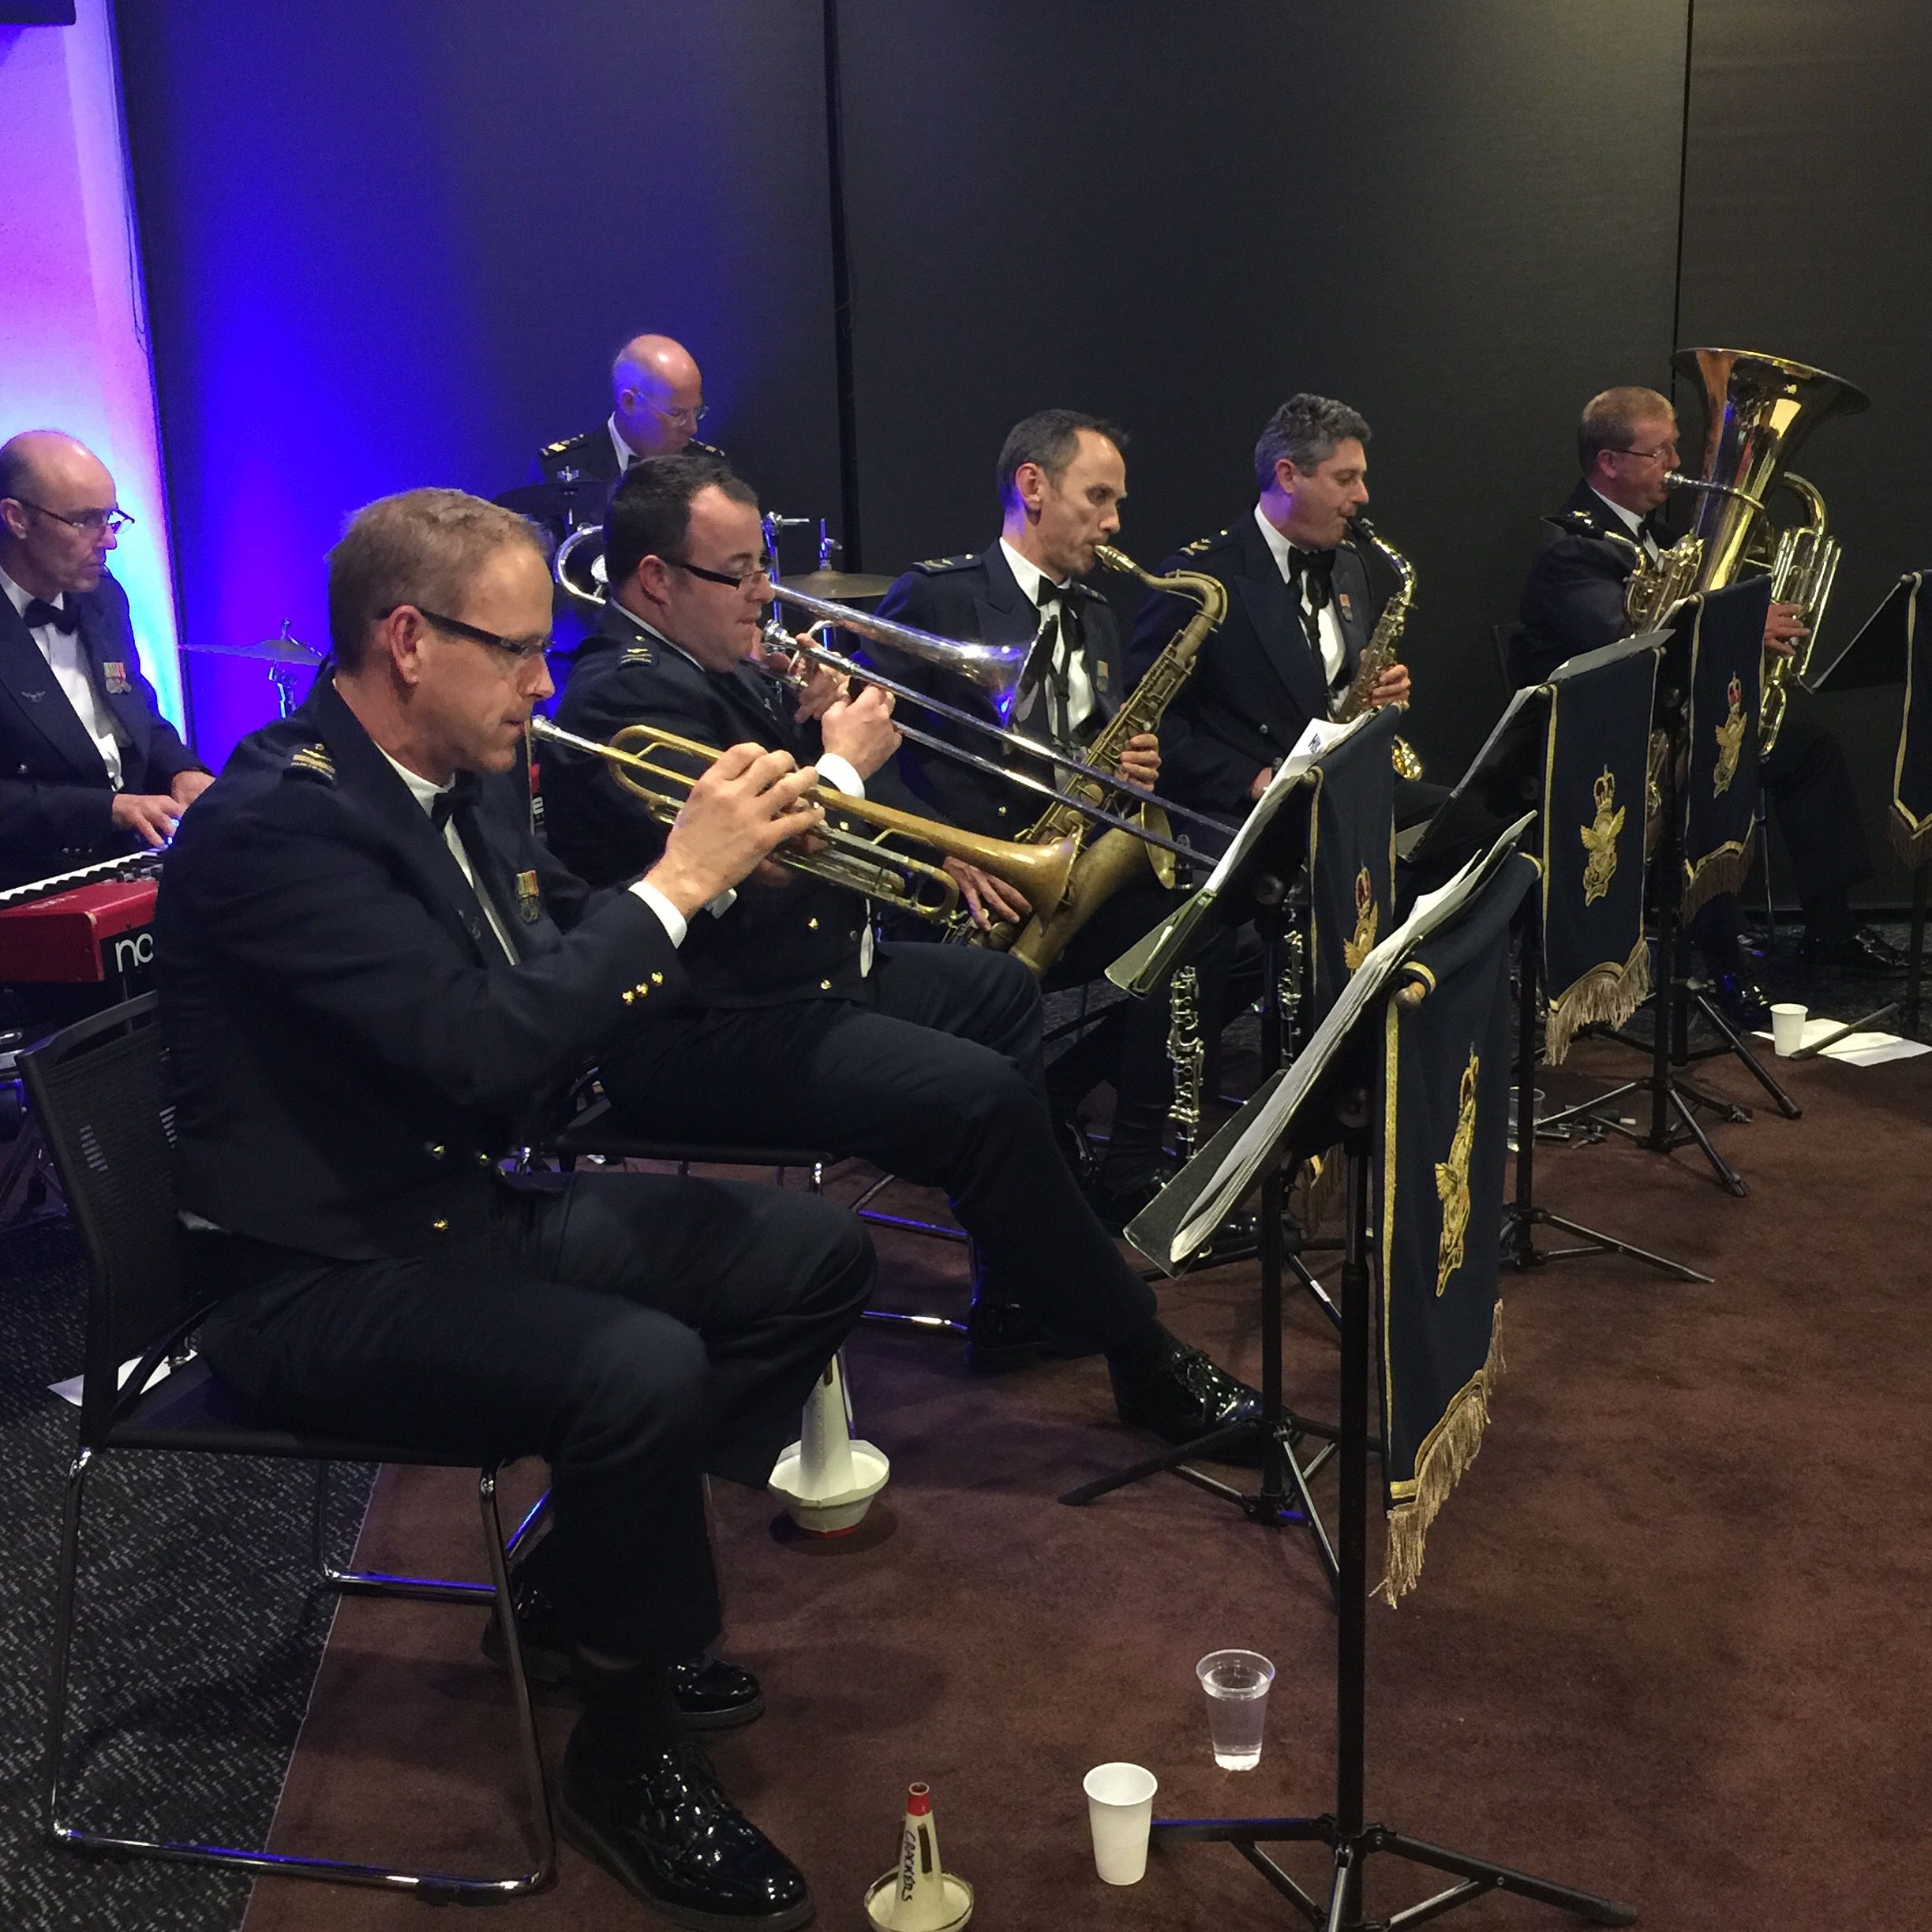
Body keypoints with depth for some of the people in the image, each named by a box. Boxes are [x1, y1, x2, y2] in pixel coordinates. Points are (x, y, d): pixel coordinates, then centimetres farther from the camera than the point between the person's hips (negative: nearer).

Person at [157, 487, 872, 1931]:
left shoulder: (471, 782, 5)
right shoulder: (274, 821, -22)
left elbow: (572, 986, 14)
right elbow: (479, 1046, -32)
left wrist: (729, 861, -2)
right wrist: (677, 881, -25)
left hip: (471, 1207, 9)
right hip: (319, 1282, -9)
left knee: (817, 1250, 5)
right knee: (641, 1369, -32)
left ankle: (600, 1573, 16)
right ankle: (629, 1755, -7)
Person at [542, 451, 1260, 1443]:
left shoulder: (712, 664, 10)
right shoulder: (626, 698, -22)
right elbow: (752, 883, -29)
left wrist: (817, 727, -1)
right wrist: (843, 763, -14)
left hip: (801, 967, 12)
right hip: (704, 1032, -12)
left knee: (1004, 989, 18)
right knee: (982, 1095, -22)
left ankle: (1017, 1302, 20)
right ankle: (1142, 1357, -4)